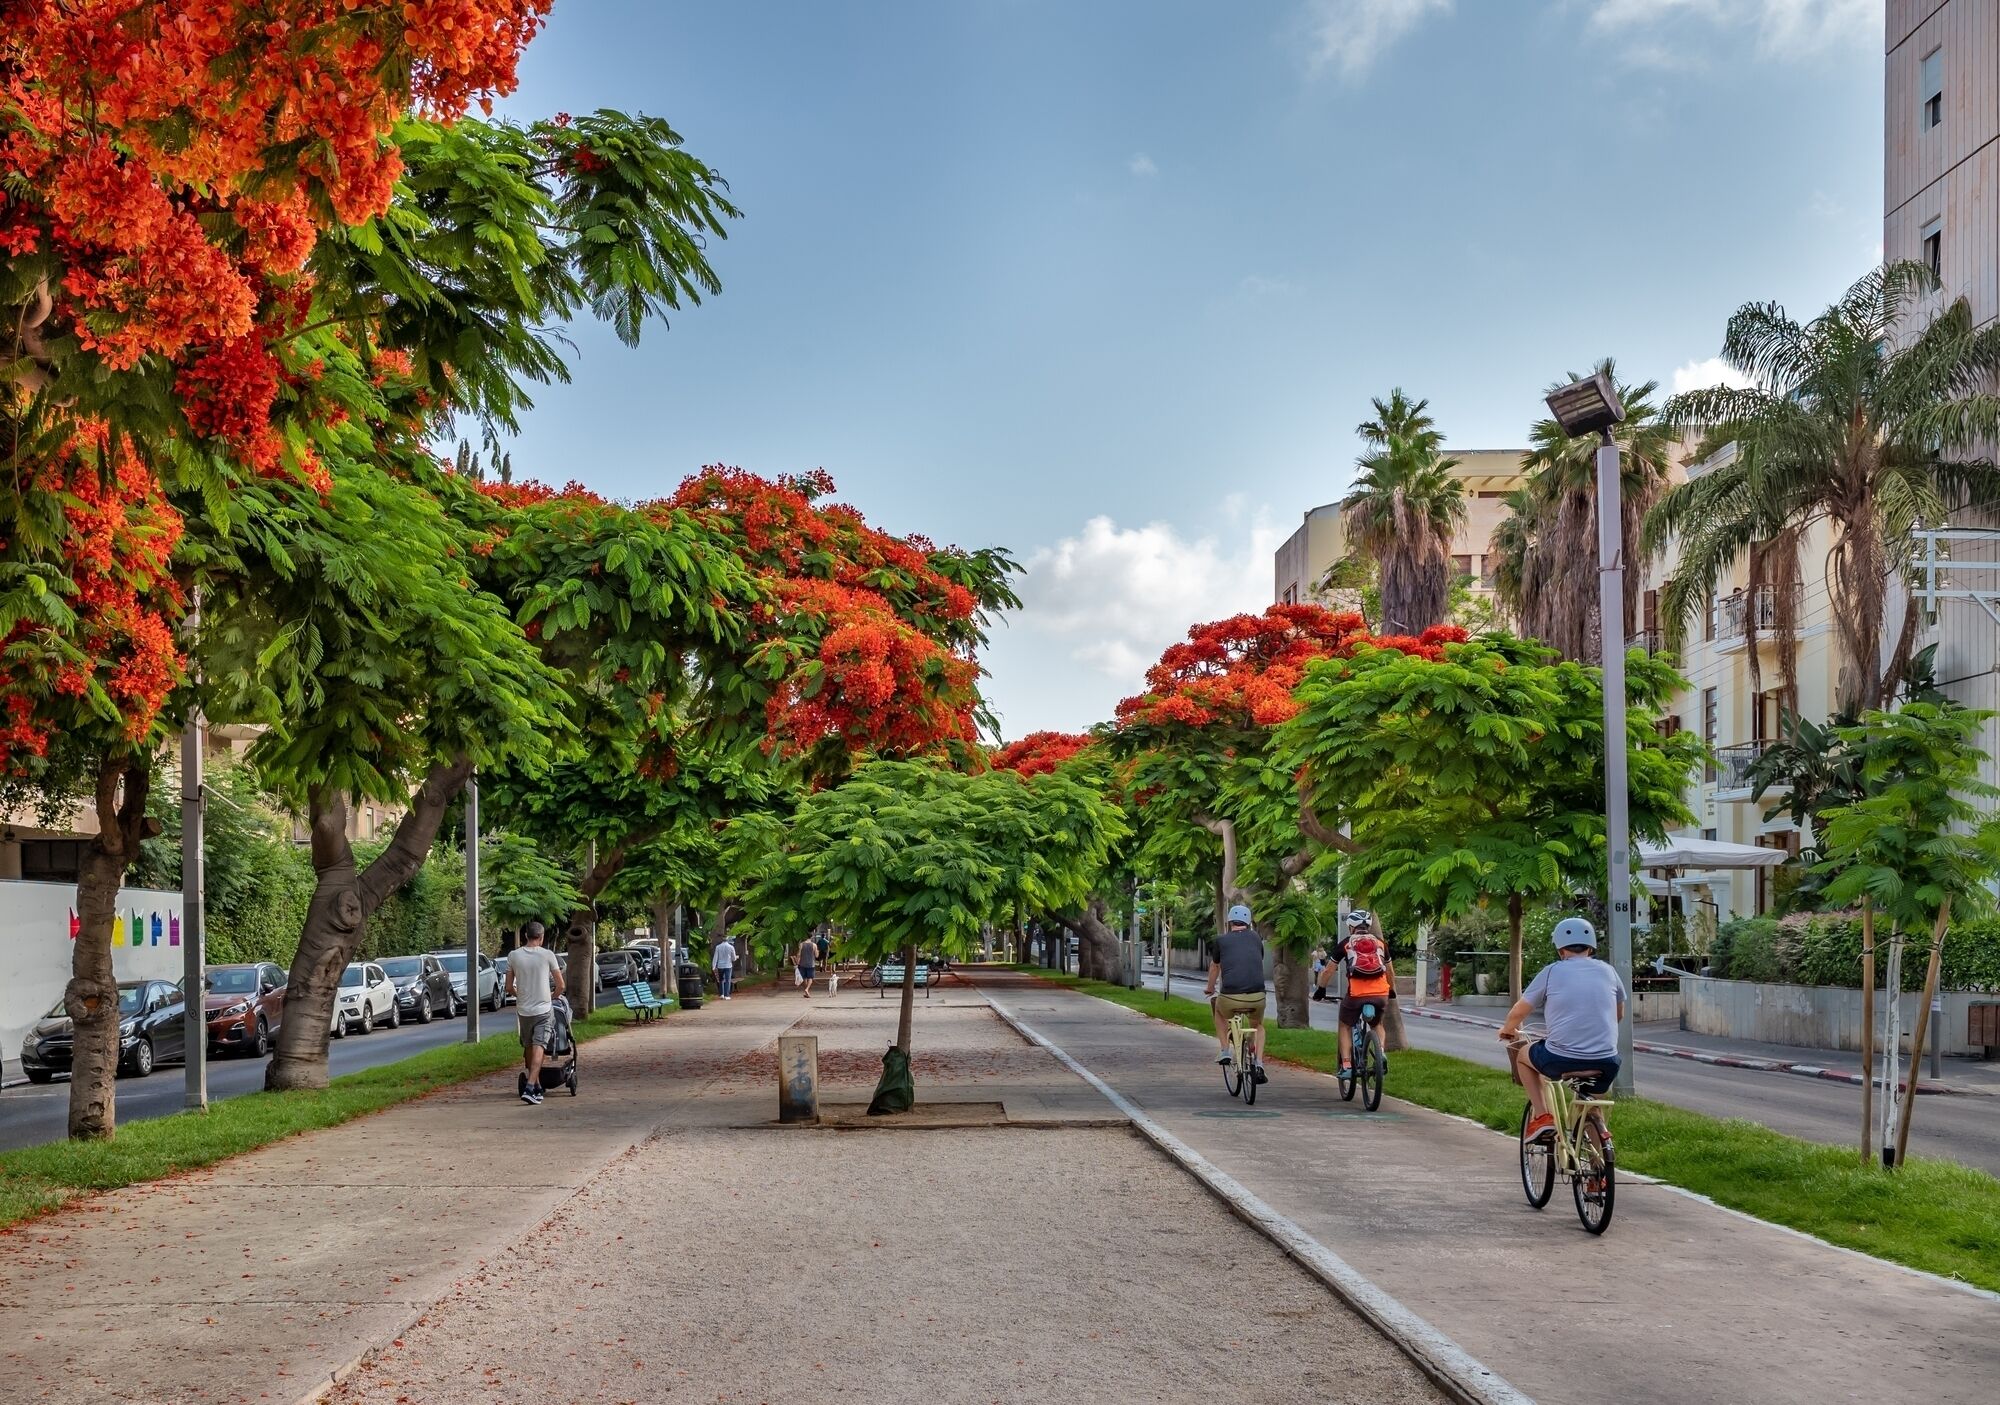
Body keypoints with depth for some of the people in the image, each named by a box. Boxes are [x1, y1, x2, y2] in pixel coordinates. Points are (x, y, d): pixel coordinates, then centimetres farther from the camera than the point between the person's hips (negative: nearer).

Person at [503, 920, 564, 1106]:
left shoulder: (513, 955, -1)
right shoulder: (547, 955, -6)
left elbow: (509, 988, 4)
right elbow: (560, 985, -1)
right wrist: (552, 997, 20)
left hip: (523, 1010, 3)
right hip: (544, 1009, -3)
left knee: (528, 1047, 17)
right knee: (539, 1048, -7)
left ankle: (537, 1087, 25)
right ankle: (530, 1088, -21)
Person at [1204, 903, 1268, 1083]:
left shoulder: (1221, 941, 12)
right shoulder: (1256, 939, 16)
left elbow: (1214, 968, 29)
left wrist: (1210, 989, 48)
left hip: (1230, 997, -1)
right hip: (1257, 997, 1)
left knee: (1220, 1013, 35)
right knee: (1258, 1026, 32)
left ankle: (1225, 1052, 23)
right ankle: (1258, 1065, 15)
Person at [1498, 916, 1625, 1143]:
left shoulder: (1551, 972, 2)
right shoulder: (1608, 972, 10)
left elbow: (1518, 1012, 10)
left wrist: (1507, 1030, 31)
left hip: (1561, 1060, -3)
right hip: (1605, 1063, 3)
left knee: (1523, 1054, 26)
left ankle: (1542, 1117, 14)